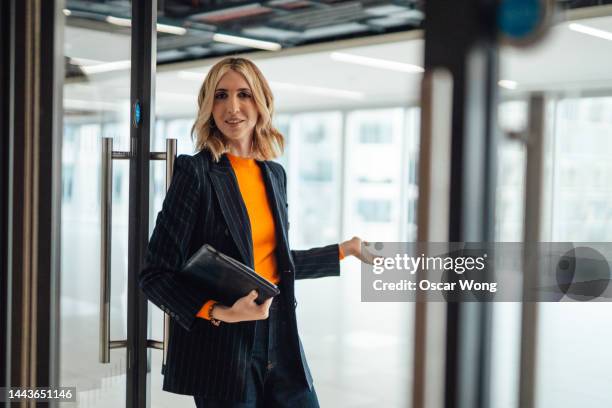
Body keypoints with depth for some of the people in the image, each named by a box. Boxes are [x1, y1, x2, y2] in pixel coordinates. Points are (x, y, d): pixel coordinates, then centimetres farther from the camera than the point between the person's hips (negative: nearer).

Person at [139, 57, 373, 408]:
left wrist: (347, 249, 22)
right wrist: (218, 312, -24)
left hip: (280, 338, 6)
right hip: (221, 348, -5)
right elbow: (156, 275, -11)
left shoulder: (274, 173, 8)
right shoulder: (196, 171, -10)